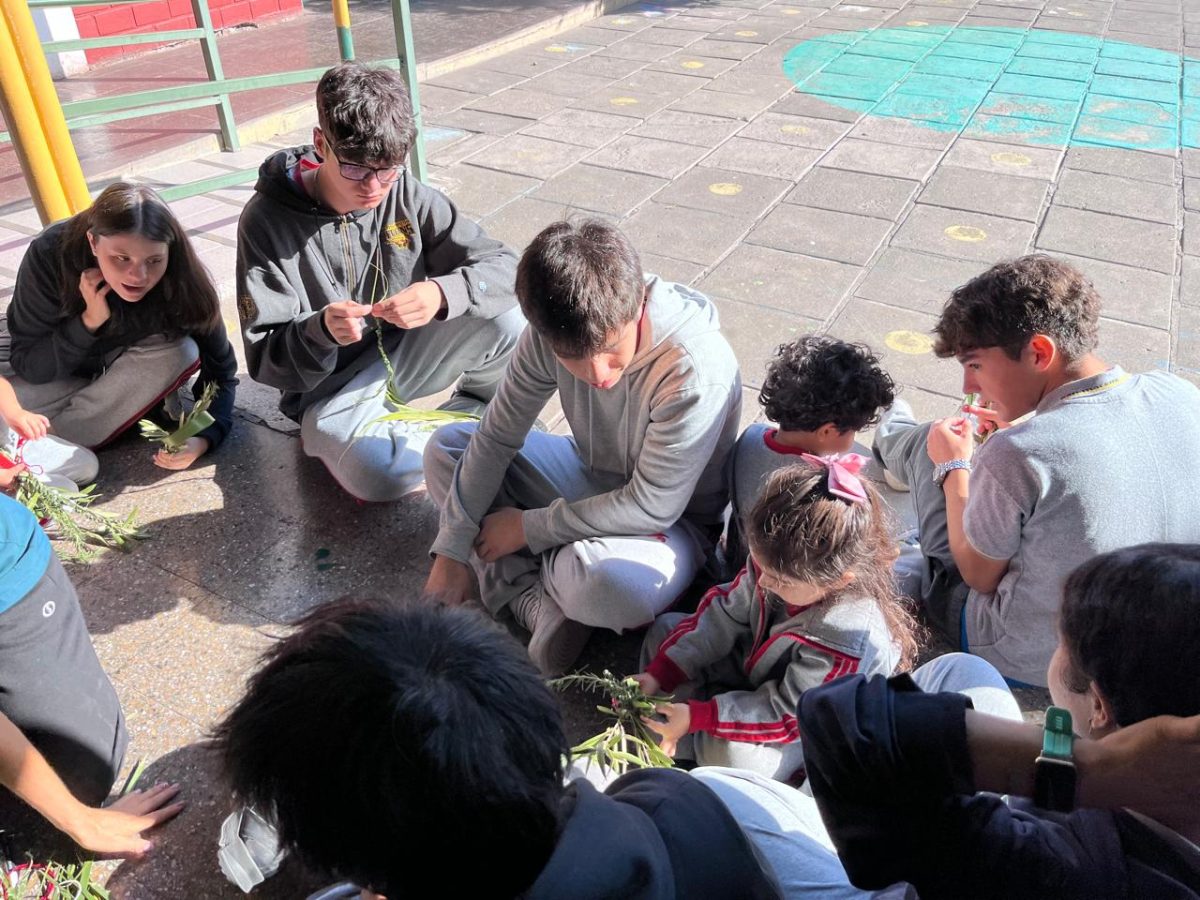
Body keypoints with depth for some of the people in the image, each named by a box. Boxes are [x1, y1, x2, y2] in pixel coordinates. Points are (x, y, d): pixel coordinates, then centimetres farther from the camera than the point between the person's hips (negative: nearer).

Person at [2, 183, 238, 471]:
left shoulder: (182, 282, -31)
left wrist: (204, 438, -40)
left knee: (180, 353, -31)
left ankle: (54, 448, -19)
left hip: (128, 374, 1)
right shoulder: (50, 255, -30)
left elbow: (220, 370, -23)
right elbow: (27, 366, -24)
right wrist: (89, 321, -38)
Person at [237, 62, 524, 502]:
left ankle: (481, 397, 7)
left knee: (507, 316, -24)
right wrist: (320, 330, -36)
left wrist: (443, 294, -35)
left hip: (406, 354, 3)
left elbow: (502, 266, -13)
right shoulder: (267, 221, -15)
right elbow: (264, 358, -13)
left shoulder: (406, 195, -9)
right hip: (330, 389, -2)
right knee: (382, 474, -34)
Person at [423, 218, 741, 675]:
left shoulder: (694, 368, -34)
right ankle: (538, 606, -17)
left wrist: (527, 527, -19)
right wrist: (451, 552, -10)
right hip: (590, 478, 6)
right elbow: (497, 436, -8)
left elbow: (653, 508, -27)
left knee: (604, 582, -40)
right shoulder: (556, 333, -18)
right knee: (446, 446, -4)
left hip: (672, 520, -6)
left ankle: (522, 577, -3)